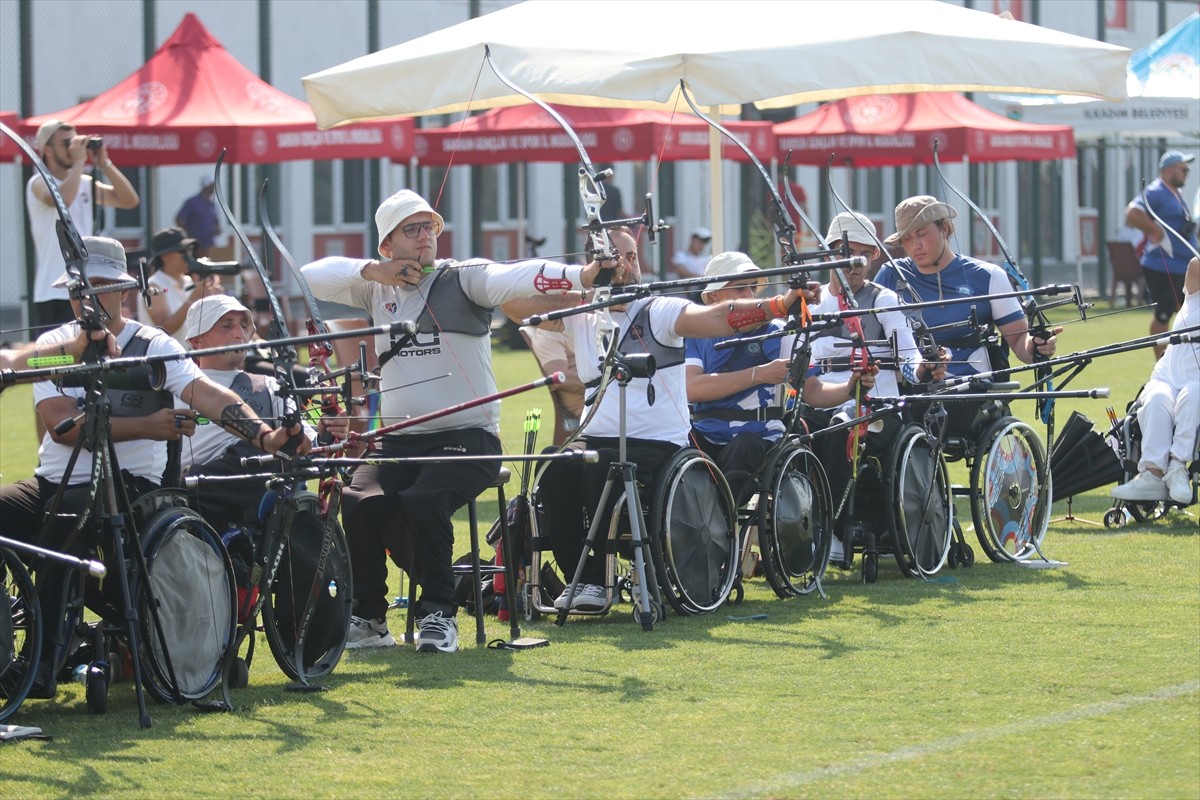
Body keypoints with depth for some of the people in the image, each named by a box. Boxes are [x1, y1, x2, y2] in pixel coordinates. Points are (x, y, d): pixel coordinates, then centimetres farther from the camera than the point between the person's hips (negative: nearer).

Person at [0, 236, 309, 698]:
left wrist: (265, 435, -31)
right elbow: (61, 425, -8)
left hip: (126, 487, -4)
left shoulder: (153, 348, 1)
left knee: (59, 528, -34)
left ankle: (42, 664, -26)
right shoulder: (53, 347, 8)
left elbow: (208, 396, -13)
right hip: (53, 483, 4)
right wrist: (146, 426, -18)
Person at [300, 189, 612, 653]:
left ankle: (439, 614, -16)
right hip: (398, 440, 4)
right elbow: (311, 277, 9)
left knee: (423, 501, -31)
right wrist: (369, 271, -5)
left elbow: (517, 278, -19)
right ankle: (368, 618, -7)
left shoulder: (463, 279, -1)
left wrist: (581, 275, -38)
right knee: (359, 501, -22)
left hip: (466, 437, -4)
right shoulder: (378, 289, 13)